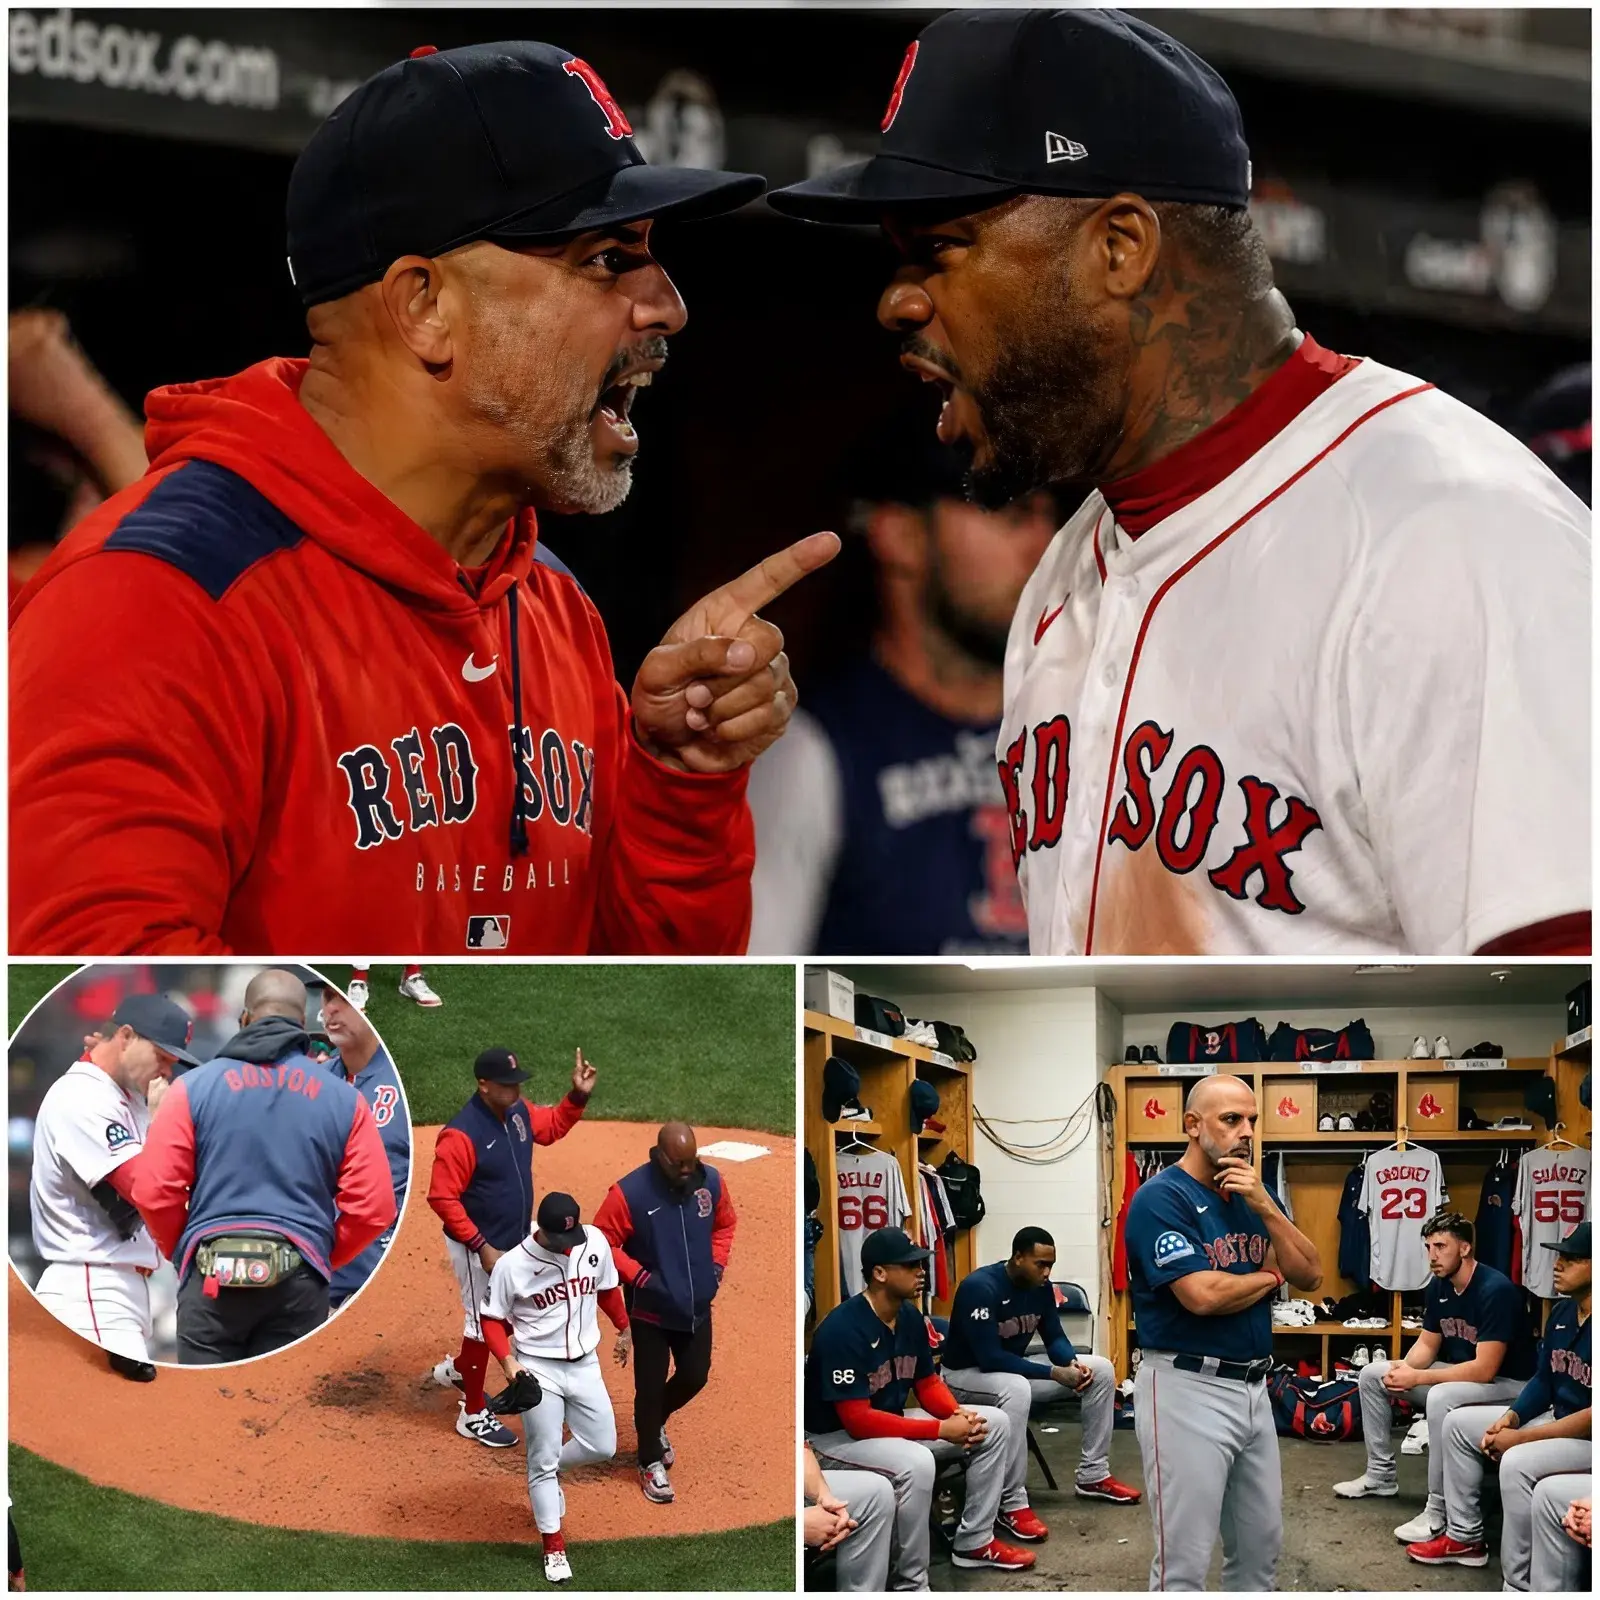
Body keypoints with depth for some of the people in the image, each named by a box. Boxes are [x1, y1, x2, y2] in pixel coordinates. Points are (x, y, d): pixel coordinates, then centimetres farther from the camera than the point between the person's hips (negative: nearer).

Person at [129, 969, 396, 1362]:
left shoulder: (196, 1086, 0)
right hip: (299, 1282, 1)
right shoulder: (343, 1099, 4)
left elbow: (154, 1192, -3)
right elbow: (374, 1207, 1)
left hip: (212, 1275, -1)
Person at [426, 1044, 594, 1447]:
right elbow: (442, 1198, -26)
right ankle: (473, 1416, 24)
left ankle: (456, 1370, 44)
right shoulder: (461, 1135, -27)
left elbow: (553, 1126, 17)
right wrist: (481, 1246, -26)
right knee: (483, 1324, 6)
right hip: (477, 1248, -8)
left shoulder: (519, 1113, -3)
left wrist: (578, 1095, -2)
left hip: (518, 1239, 8)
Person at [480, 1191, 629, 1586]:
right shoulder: (512, 1265, -18)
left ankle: (546, 1475, 38)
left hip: (584, 1365, 4)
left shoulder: (594, 1242, -7)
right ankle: (553, 1546, 14)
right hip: (538, 1370, -4)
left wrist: (623, 1328, 23)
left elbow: (607, 1288, 12)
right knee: (544, 1458, 1)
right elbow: (492, 1319, -8)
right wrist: (508, 1362, -22)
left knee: (602, 1447, 8)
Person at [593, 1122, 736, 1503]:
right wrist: (639, 1276, -22)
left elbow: (725, 1224, 10)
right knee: (650, 1386, 4)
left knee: (695, 1377, 13)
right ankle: (651, 1462, 23)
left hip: (697, 1307, 4)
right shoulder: (629, 1193, -23)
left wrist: (717, 1264, -3)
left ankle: (655, 1423, 43)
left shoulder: (711, 1181, -9)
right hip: (651, 1310, -4)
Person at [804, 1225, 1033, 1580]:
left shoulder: (910, 1317, -1)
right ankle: (911, 1587, -25)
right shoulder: (842, 1330, -27)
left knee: (995, 1423, 3)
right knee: (916, 1462, -38)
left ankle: (974, 1542, 10)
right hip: (836, 1437, -9)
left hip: (891, 1423, 9)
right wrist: (942, 1430, -28)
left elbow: (928, 1384, 11)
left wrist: (958, 1414, -13)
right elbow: (857, 1420, -29)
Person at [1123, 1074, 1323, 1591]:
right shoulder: (1162, 1198, -13)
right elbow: (1203, 1295, -23)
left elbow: (1310, 1274, 5)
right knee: (1184, 1562, -6)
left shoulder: (1252, 1195, 11)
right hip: (1188, 1389, -8)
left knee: (1261, 1547, 15)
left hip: (1253, 1388, 8)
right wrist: (1270, 1276, -4)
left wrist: (1265, 1207, -9)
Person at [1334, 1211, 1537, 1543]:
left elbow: (1484, 1369, -30)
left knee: (1442, 1397, -39)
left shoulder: (1496, 1290, -27)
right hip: (1458, 1373, 9)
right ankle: (1380, 1474, 16)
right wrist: (1404, 1368, -16)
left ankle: (1438, 1512, -33)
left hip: (1506, 1383, -9)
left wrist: (1417, 1378, -28)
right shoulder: (1438, 1286, 0)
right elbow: (1427, 1343, 8)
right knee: (1372, 1374, 6)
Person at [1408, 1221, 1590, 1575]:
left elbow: (1592, 1417, -27)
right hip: (1556, 1419, 10)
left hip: (1589, 1438, -10)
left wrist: (1521, 1438, -21)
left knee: (1518, 1462, -36)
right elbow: (1543, 1381, 15)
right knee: (1459, 1423, 11)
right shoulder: (1562, 1312, 5)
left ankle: (1518, 1586, -29)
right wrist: (1510, 1417, -4)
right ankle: (1464, 1537, 17)